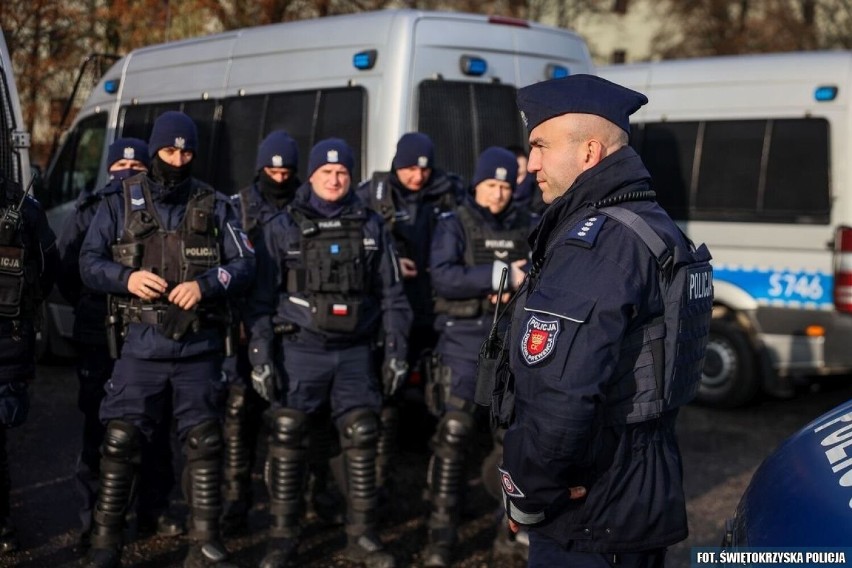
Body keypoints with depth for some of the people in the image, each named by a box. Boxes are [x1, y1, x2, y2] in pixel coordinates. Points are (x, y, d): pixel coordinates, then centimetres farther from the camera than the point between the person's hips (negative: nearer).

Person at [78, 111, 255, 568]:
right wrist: (127, 278, -16)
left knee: (204, 442, 3)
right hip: (141, 342, -1)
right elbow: (89, 262, 4)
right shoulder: (121, 204, 6)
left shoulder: (215, 206, 6)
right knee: (120, 440, -3)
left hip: (199, 345, 1)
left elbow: (244, 264, 3)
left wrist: (205, 285, -15)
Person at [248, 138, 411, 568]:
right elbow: (263, 297, 2)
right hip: (300, 349, -2)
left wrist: (396, 351, 5)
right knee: (288, 441, -3)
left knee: (361, 440, 2)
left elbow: (391, 295, 11)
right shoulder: (283, 229, 3)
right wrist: (260, 356, -5)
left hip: (354, 351, 2)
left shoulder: (371, 227, 8)